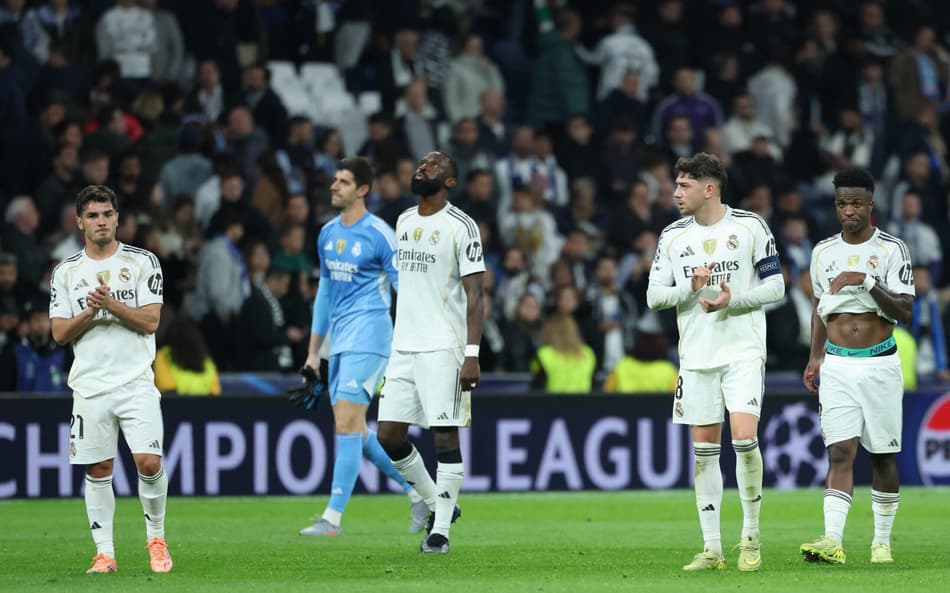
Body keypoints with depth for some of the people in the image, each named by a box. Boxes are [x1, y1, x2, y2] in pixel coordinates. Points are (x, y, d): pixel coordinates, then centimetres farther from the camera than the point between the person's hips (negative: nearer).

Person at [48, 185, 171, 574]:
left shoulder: (143, 262, 3)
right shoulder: (66, 272, 8)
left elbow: (150, 321, -4)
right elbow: (59, 333, 3)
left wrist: (112, 304, -16)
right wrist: (90, 313, -12)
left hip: (136, 381, -2)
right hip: (90, 385, 2)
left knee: (149, 462, -13)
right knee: (98, 470, 2)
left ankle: (156, 538, 8)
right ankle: (104, 553, 9)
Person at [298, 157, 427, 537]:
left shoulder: (379, 234, -10)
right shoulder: (328, 234, 13)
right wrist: (314, 351, 20)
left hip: (368, 338, -8)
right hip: (340, 341, 8)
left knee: (346, 424, -13)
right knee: (356, 432, 10)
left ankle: (333, 517, -13)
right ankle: (417, 495, 24)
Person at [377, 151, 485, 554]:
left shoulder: (460, 227, -7)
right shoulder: (403, 222, 15)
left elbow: (474, 297, -10)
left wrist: (472, 354, -18)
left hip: (443, 348, -7)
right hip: (403, 347, 7)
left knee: (445, 435, -7)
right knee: (389, 435, 3)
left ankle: (440, 529, -1)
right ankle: (437, 503, 21)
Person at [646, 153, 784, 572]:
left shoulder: (750, 227, -1)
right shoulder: (672, 237, 8)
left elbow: (775, 286, 0)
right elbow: (654, 296, 6)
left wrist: (732, 300, -15)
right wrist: (692, 288, -12)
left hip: (744, 350, -3)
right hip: (696, 356, 4)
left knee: (744, 437, -17)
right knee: (704, 450, 3)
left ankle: (751, 536, -1)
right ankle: (712, 549, 8)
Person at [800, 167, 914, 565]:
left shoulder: (891, 249, -4)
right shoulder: (824, 252, 8)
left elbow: (905, 312, -11)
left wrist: (868, 281, -22)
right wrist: (815, 357, 17)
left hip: (880, 364, -2)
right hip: (837, 365, 2)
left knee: (883, 455, 4)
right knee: (840, 451, -11)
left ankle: (882, 542, 15)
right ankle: (832, 540, -22)